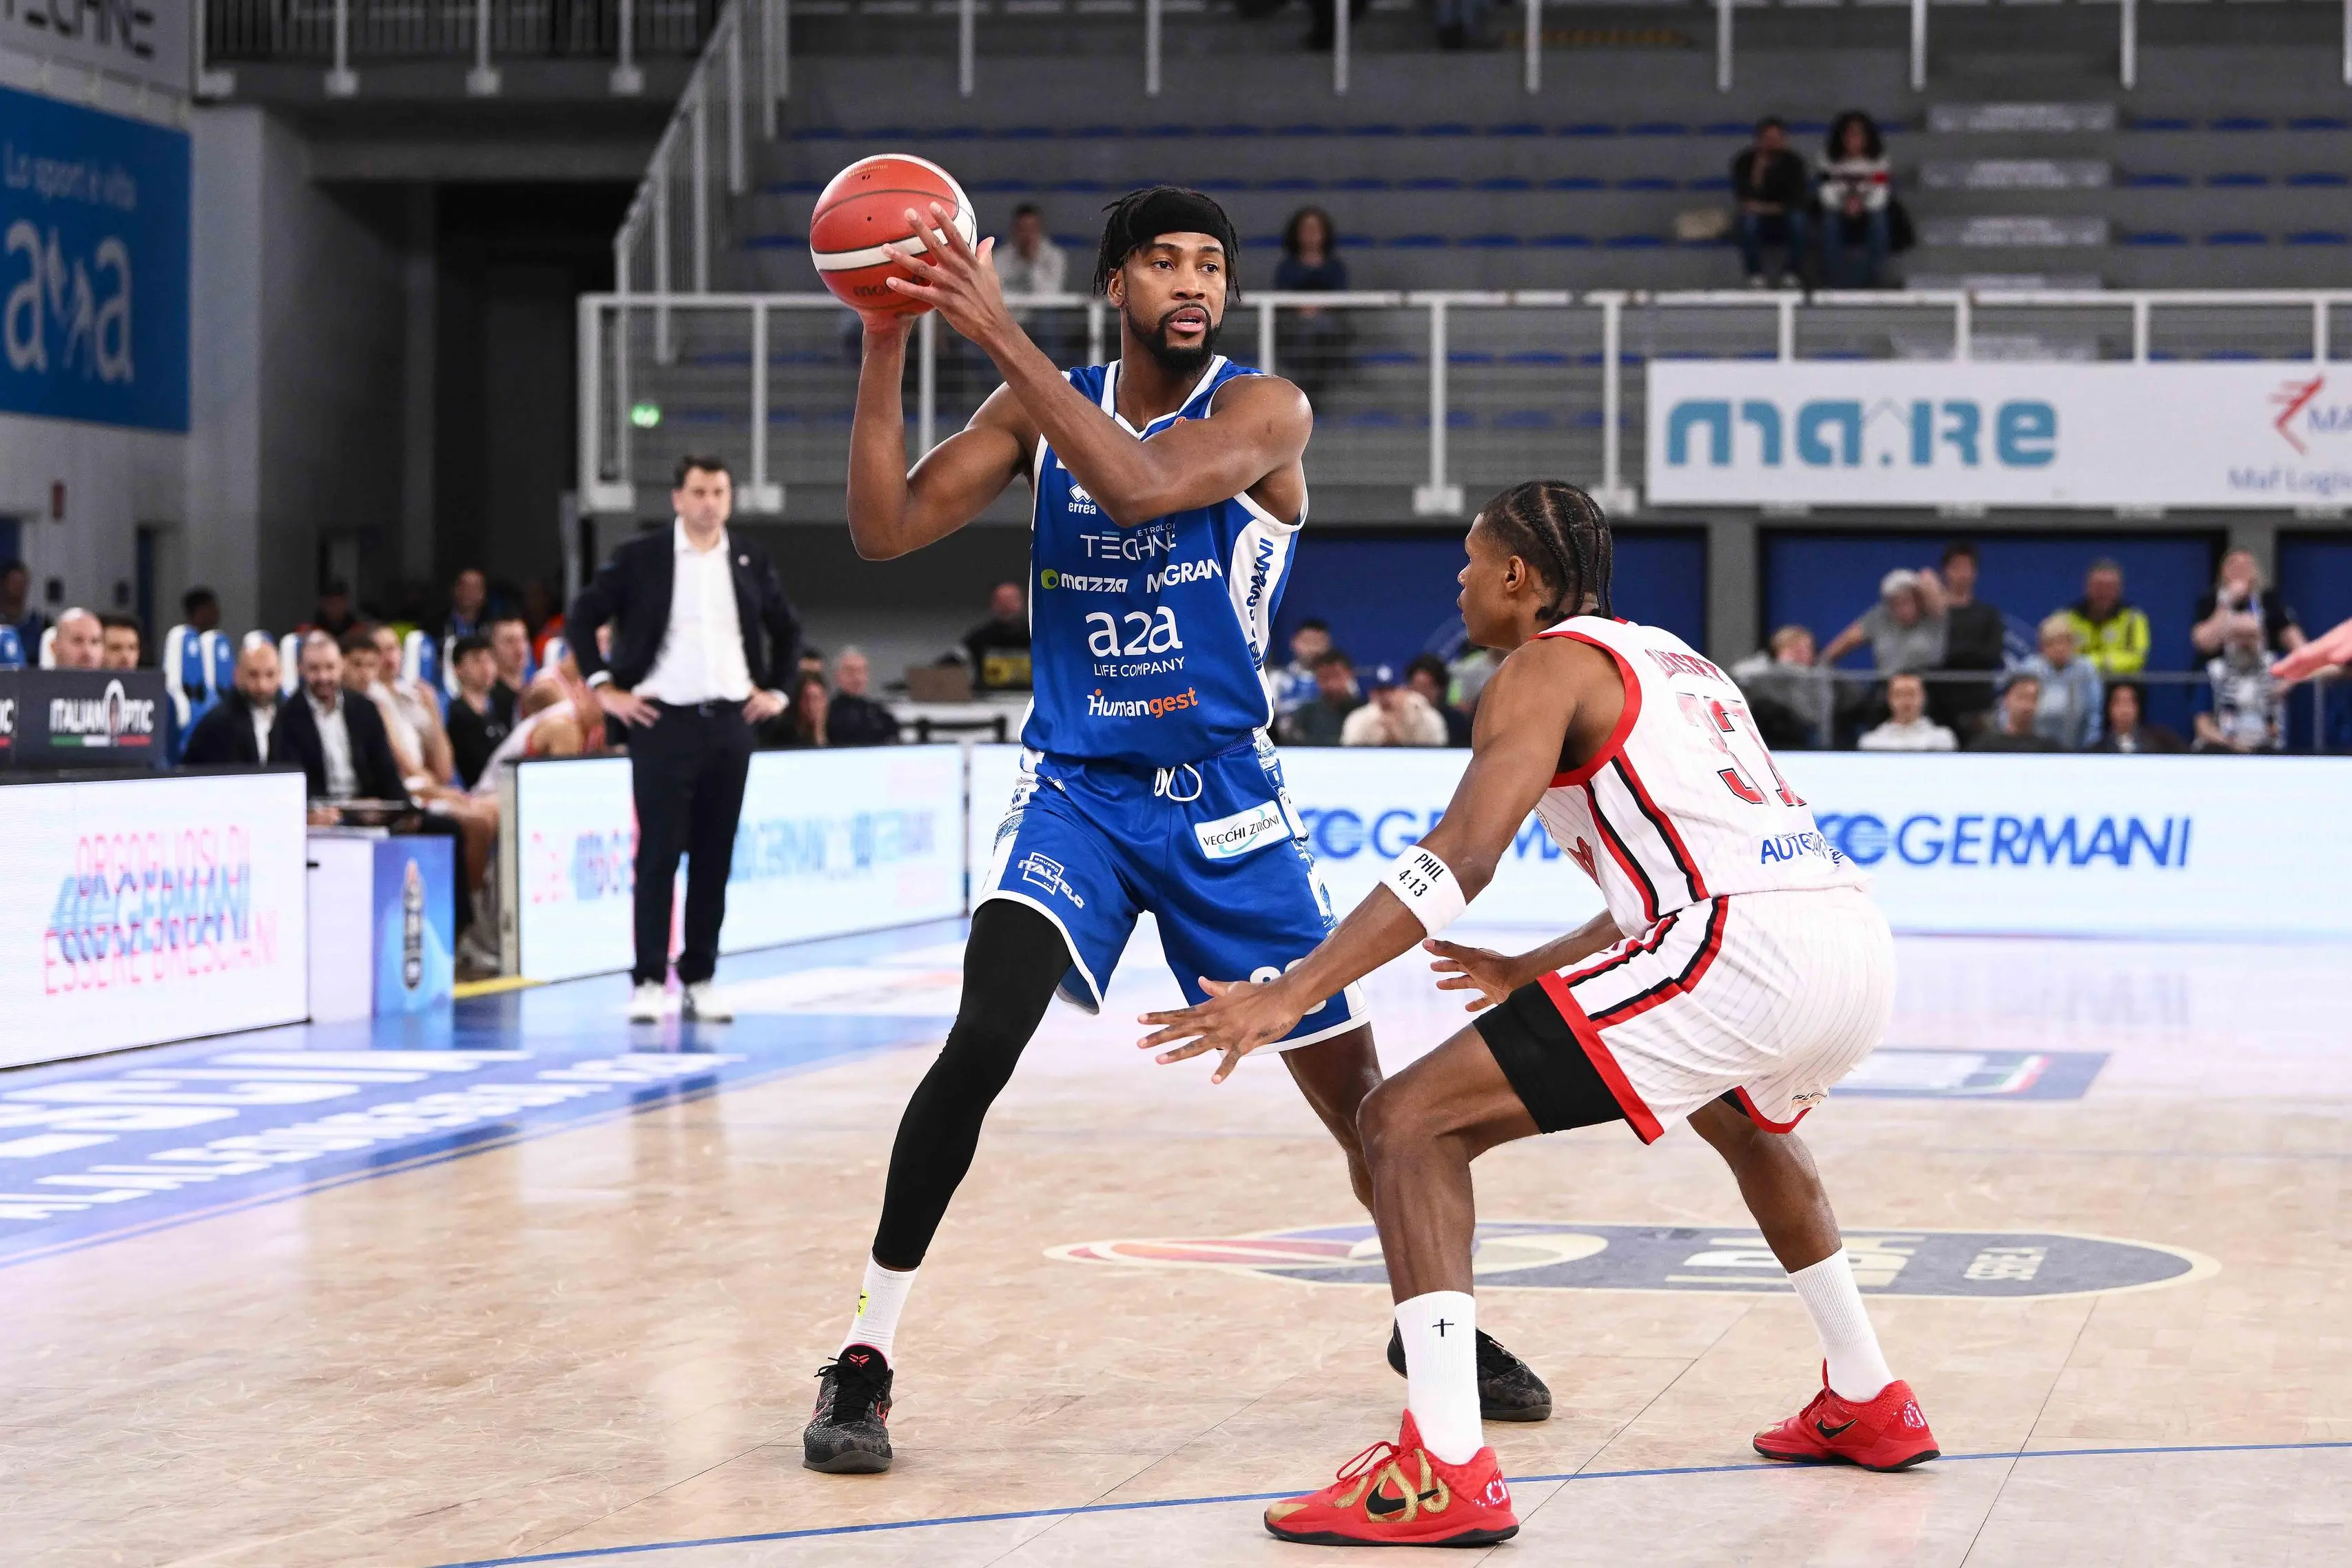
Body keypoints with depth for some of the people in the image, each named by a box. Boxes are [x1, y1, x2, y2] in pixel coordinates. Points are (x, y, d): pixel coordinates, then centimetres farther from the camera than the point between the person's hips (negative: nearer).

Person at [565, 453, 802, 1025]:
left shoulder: (749, 560, 9)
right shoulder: (640, 557, -1)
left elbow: (787, 628, 22)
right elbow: (582, 619, 1)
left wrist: (777, 689, 12)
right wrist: (605, 689, -5)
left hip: (731, 720, 3)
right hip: (663, 720, -3)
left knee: (715, 856, 4)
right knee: (659, 853, -4)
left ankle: (700, 980, 10)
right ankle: (648, 981, 0)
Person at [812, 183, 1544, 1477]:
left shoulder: (1263, 411, -9)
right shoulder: (1043, 406, 2)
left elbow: (1140, 488, -29)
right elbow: (884, 530, -6)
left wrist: (999, 334, -31)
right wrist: (887, 342, -16)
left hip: (1224, 797, 0)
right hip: (1074, 789, 0)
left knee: (1353, 1084, 6)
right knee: (984, 1037, -23)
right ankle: (864, 1357, -15)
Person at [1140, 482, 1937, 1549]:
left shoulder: (1547, 667, 6)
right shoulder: (1676, 662, 30)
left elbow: (1461, 856, -10)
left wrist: (1290, 994, -14)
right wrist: (1534, 971, 47)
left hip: (1743, 957, -9)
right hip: (1859, 944, 9)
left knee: (1409, 1122, -6)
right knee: (1740, 1118, 43)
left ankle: (1445, 1472, -16)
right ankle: (1867, 1404, 44)